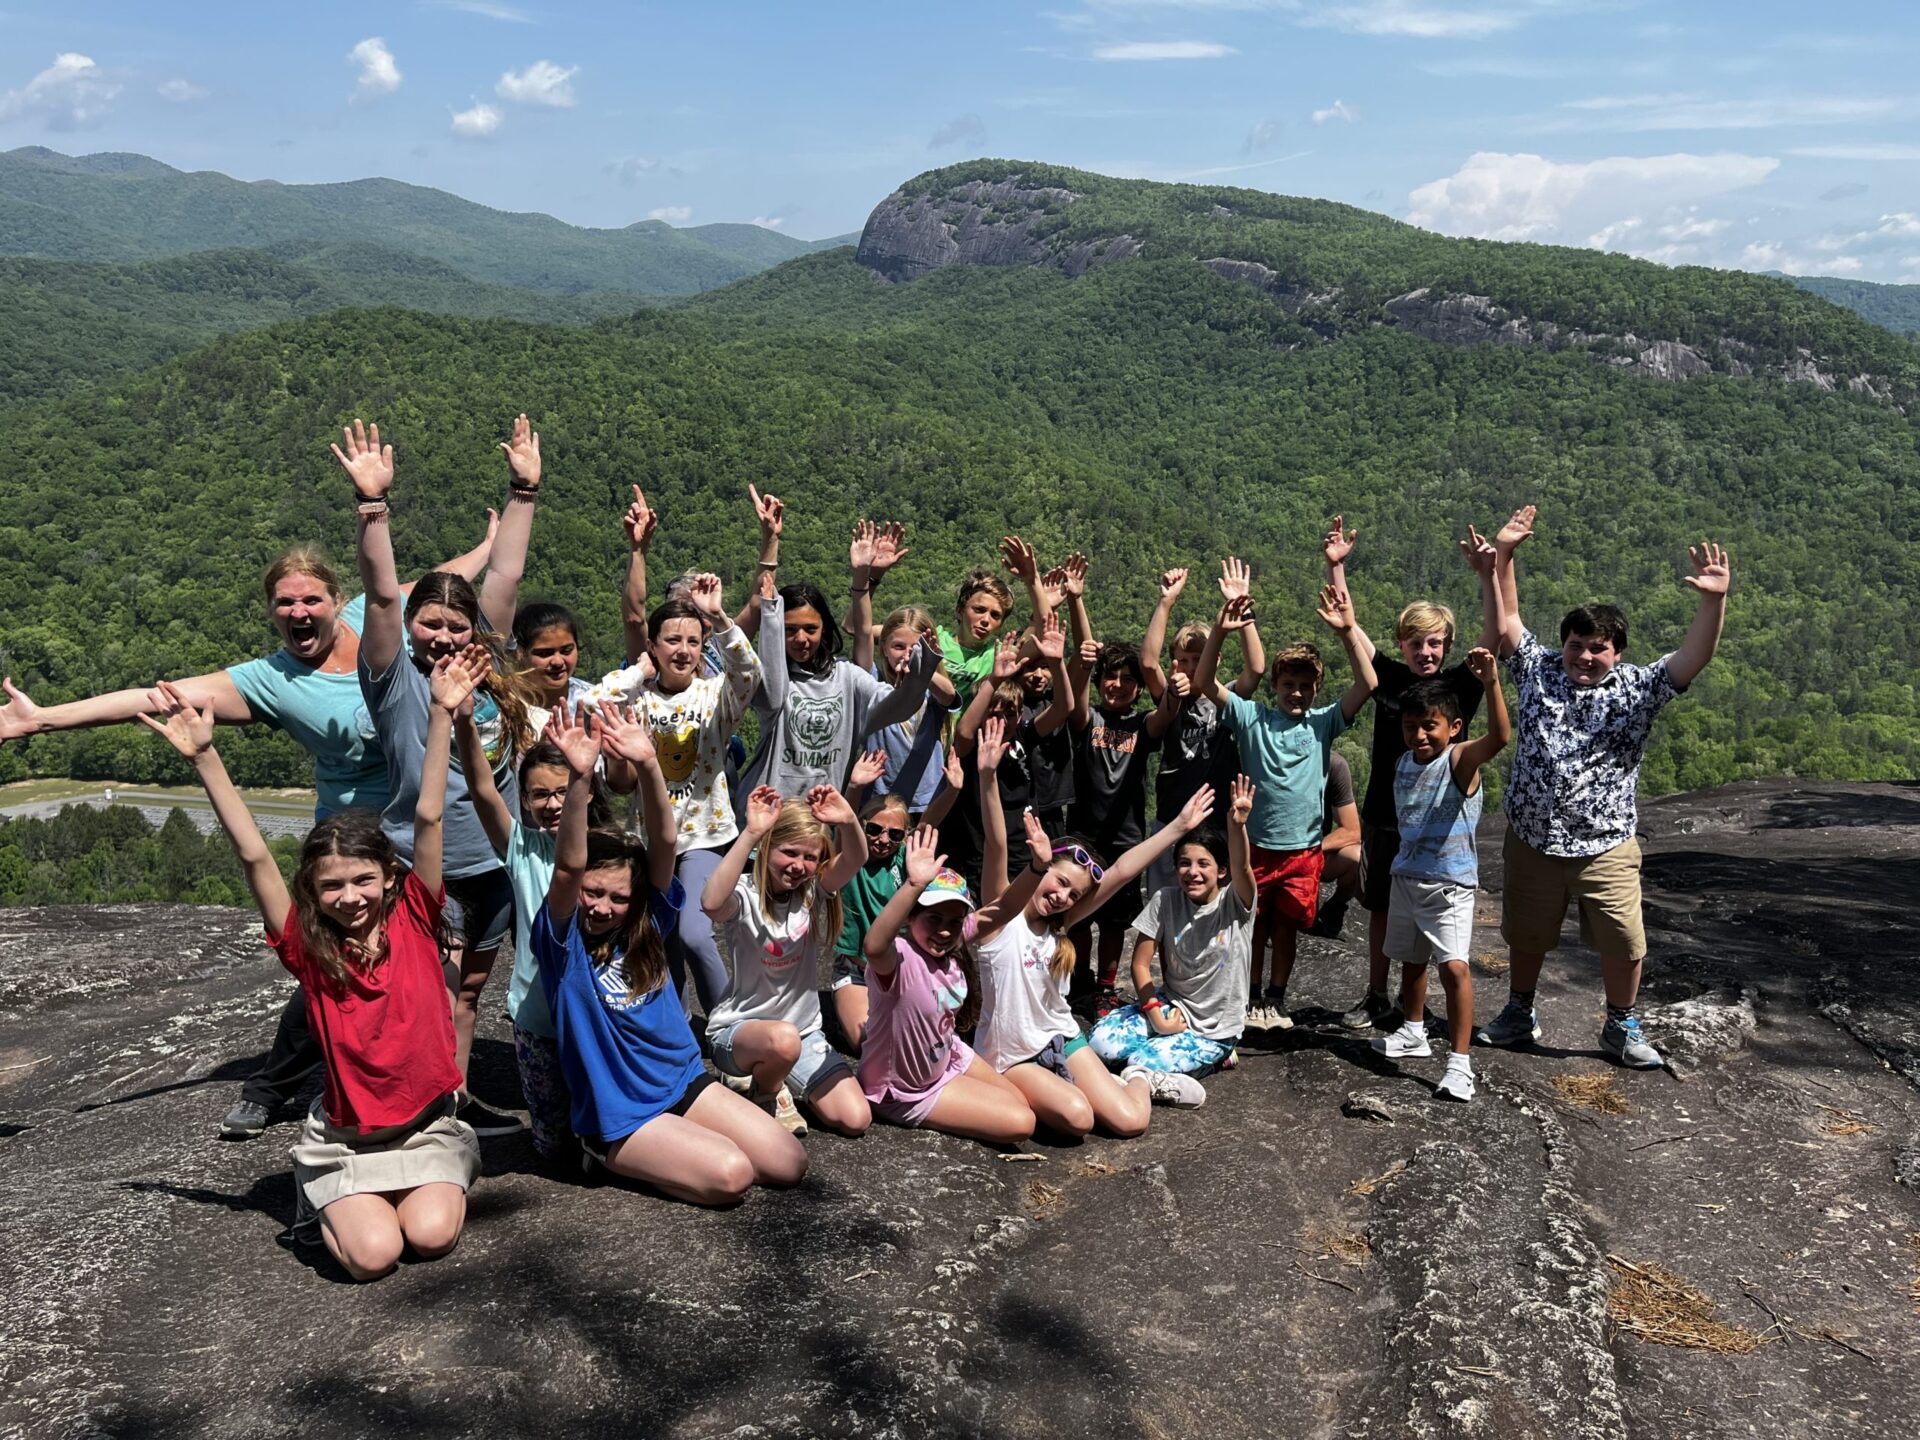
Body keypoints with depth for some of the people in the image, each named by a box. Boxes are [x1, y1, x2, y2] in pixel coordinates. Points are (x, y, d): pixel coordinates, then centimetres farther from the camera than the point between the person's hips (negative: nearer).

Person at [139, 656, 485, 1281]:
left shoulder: (414, 920, -6)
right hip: (345, 1135, 0)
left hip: (427, 1123, 0)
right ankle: (327, 1197, 14)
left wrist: (442, 715, -19)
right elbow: (254, 854, -14)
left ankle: (432, 1180, 13)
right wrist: (205, 759, -21)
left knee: (432, 1234, -20)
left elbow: (428, 817, -13)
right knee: (373, 1252, -19)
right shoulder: (306, 946, -7)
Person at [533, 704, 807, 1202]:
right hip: (618, 1114, -6)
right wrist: (579, 778, -44)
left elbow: (663, 844, -13)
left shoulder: (645, 925, 1)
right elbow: (568, 866, -29)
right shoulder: (563, 940, -10)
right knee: (730, 1175, -23)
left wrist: (648, 765, -28)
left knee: (789, 1163, -4)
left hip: (685, 1082, 6)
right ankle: (614, 1159, 2)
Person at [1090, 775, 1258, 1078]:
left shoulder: (1235, 903, -13)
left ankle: (1214, 1055, 3)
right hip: (1171, 1006, 3)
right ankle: (1165, 1042, 5)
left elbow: (1242, 868, -36)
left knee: (1141, 1066, -24)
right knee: (1100, 1043, -20)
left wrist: (1237, 825, -57)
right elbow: (1141, 964, -2)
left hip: (1215, 1028, -3)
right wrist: (1157, 1016, -15)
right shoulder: (1164, 901, -6)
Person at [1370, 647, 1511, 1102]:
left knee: (1454, 966, -15)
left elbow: (1499, 738, -37)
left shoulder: (1461, 760, -16)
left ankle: (1460, 1063, -9)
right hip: (1407, 877, 7)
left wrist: (1491, 683, -50)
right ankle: (1413, 1033, 41)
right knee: (1411, 960, 21)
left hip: (1450, 883, -7)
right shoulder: (1402, 764, 4)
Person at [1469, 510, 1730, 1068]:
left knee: (1623, 943, 2)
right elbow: (1505, 622, 2)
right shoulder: (1538, 670, 0)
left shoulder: (1637, 687, -5)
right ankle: (1519, 1016, 35)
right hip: (1531, 839, 2)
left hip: (1606, 844, -2)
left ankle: (1622, 1027, 23)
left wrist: (1713, 601, -32)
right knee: (1525, 936, 16)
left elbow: (1692, 659, -17)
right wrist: (1500, 559, -8)